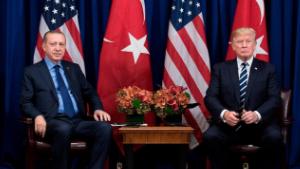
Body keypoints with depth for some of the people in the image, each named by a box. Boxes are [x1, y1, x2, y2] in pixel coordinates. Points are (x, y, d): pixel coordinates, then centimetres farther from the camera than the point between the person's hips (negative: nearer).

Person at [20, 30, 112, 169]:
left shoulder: (74, 68, 23)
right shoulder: (32, 71, 11)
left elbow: (89, 92, 22)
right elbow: (25, 102, 4)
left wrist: (98, 108, 0)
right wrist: (38, 116, -18)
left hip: (78, 121, 4)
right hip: (53, 122, -4)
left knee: (105, 127, -27)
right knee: (63, 129, -40)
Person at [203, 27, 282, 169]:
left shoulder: (267, 69, 11)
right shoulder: (220, 68, 12)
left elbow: (274, 99, 0)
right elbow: (210, 97, 2)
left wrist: (257, 114, -20)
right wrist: (224, 113, -20)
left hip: (259, 124, 0)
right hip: (228, 124, 0)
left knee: (274, 137, -31)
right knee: (210, 136, -30)